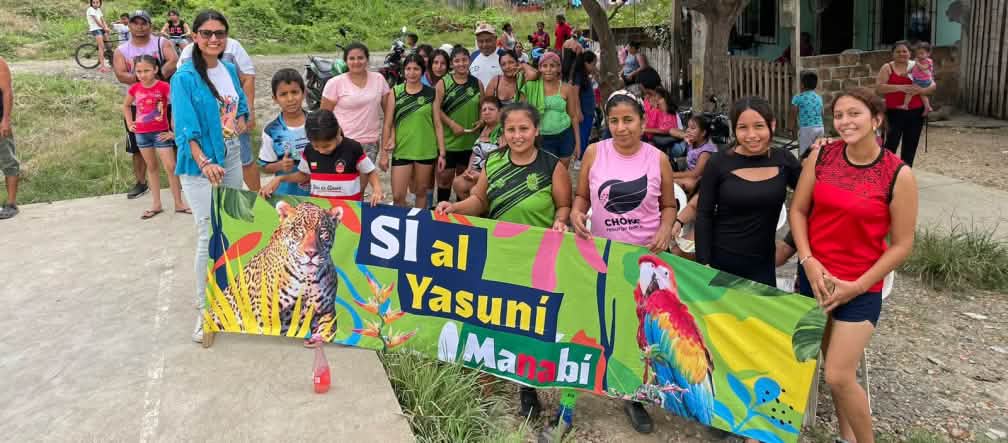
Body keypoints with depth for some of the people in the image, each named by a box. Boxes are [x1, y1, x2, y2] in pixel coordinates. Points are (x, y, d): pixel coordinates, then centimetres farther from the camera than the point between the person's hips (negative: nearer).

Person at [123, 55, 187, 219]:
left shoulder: (164, 87, -14)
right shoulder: (135, 88, 0)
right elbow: (126, 105, 20)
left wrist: (174, 131, -16)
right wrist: (129, 123, 9)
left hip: (161, 132, -4)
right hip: (141, 133, 5)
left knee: (170, 167, -5)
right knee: (151, 167, 12)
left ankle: (179, 204, 5)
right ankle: (157, 204, 19)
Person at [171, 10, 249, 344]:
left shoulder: (230, 70, 6)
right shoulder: (184, 78, -13)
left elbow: (242, 107, 19)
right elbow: (186, 129, -18)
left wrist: (240, 122, -3)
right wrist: (205, 163, -31)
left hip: (232, 159, 7)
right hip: (200, 166, -6)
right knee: (209, 236, -7)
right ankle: (204, 308, 5)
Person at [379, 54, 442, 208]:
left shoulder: (431, 93, 1)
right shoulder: (395, 92, 1)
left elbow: (437, 124, 3)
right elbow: (388, 124, 2)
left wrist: (441, 152, 0)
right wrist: (384, 152, 0)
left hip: (426, 151, 0)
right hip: (401, 151, 0)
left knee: (421, 192, 12)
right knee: (397, 197, -2)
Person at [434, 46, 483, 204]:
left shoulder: (477, 83, 5)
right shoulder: (443, 83, -4)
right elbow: (437, 109, -9)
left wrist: (482, 122, -9)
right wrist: (452, 124, -18)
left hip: (471, 139, 3)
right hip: (448, 139, -3)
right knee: (445, 176, 0)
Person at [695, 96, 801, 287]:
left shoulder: (783, 160, 0)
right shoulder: (718, 163, -8)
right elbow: (704, 216, -5)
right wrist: (704, 263, -10)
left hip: (762, 264, 2)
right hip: (720, 261, -2)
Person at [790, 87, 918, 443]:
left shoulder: (898, 175, -13)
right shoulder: (821, 156, -4)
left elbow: (902, 245, -8)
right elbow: (798, 210, 3)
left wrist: (856, 286, -11)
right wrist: (808, 261, -9)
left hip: (861, 288, -4)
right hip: (815, 276, 4)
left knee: (839, 376, -4)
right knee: (833, 366, 16)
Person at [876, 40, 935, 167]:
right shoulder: (887, 68, 0)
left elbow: (933, 85, 6)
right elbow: (878, 88, -13)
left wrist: (921, 90, -15)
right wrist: (900, 87, -22)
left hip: (916, 113, 4)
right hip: (895, 113, -4)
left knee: (910, 147, 10)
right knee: (891, 144, -11)